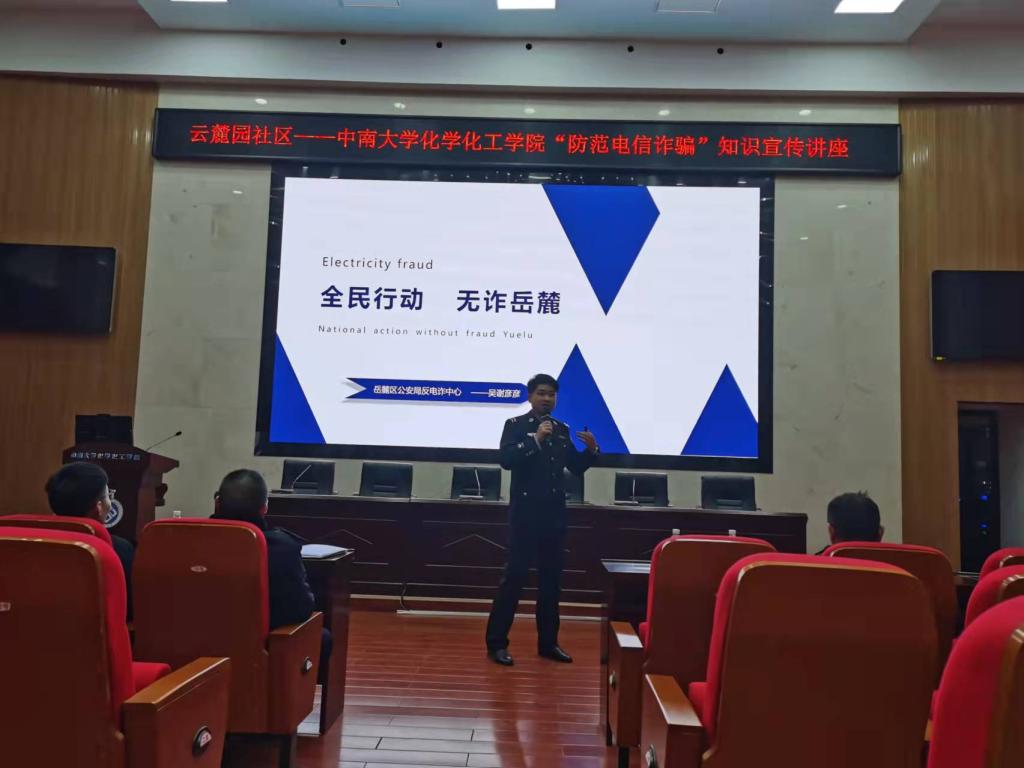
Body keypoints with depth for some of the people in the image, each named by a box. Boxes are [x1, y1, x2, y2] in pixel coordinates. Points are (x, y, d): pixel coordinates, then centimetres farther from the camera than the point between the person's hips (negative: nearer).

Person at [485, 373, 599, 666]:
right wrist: (535, 439, -24)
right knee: (514, 576, -3)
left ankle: (548, 642, 21)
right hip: (525, 511, -5)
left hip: (554, 512, 5)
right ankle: (496, 642, 6)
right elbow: (505, 459, -18)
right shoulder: (515, 425, -3)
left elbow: (576, 468, 13)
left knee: (551, 578, 10)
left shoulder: (562, 429, 11)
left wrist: (591, 450, -4)